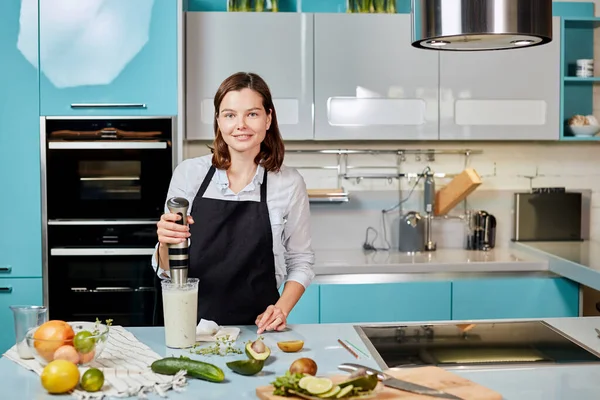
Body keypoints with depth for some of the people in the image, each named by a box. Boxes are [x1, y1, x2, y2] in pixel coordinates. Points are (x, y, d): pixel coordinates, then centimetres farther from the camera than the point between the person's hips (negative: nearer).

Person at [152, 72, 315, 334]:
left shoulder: (289, 183, -1)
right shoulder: (188, 173, 0)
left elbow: (300, 261, 10)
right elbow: (166, 269, 6)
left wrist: (282, 309, -5)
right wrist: (165, 244, -15)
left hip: (258, 329, -1)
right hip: (193, 326, 2)